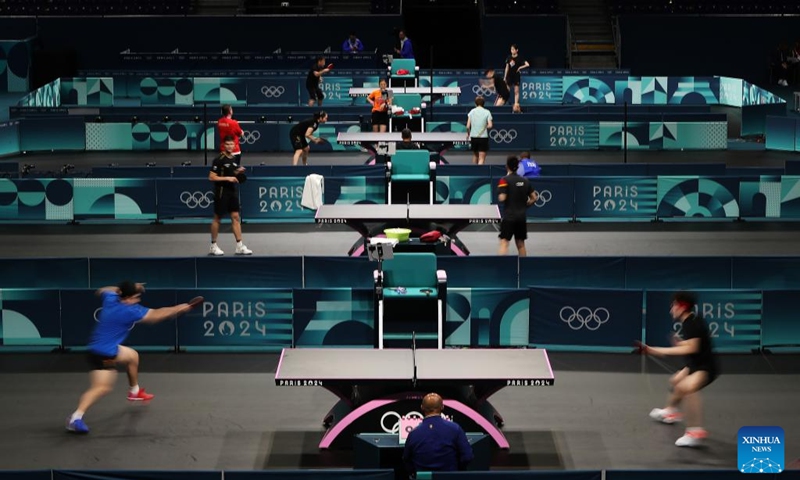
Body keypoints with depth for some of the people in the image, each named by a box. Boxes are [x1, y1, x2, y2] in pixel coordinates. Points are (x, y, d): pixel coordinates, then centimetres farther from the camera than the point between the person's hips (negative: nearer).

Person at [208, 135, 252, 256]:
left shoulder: (235, 159, 9)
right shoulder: (219, 160, -12)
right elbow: (211, 177, -15)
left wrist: (239, 172, 0)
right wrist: (227, 178, -20)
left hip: (233, 192, 6)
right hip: (221, 193, -6)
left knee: (236, 217, 4)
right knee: (217, 218, 2)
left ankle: (239, 246, 5)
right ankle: (213, 246, 12)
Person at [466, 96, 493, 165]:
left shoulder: (472, 112, 1)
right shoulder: (487, 112, -5)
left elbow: (468, 126, -3)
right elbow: (490, 125, -12)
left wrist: (468, 133, 16)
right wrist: (485, 127, 9)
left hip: (473, 136, 3)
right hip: (483, 137, -3)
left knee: (475, 155, 23)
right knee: (482, 158, -5)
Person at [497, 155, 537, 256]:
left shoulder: (505, 180, -10)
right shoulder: (525, 181, 7)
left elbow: (502, 198, -17)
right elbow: (534, 198, 9)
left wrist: (499, 196, 4)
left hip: (508, 216, -5)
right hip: (522, 216, 5)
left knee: (504, 242, -9)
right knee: (520, 244, 14)